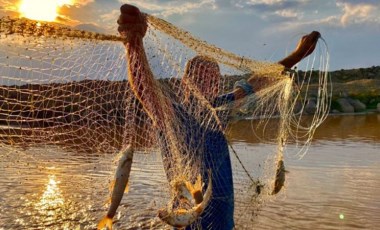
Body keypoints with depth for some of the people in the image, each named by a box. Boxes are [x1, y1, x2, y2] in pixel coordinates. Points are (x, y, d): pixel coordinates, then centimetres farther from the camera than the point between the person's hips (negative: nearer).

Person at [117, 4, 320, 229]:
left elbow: (255, 84, 14)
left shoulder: (217, 108, 4)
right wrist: (134, 41, -52)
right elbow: (144, 86, -34)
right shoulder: (171, 112, -14)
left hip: (223, 205, 6)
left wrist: (296, 56, 18)